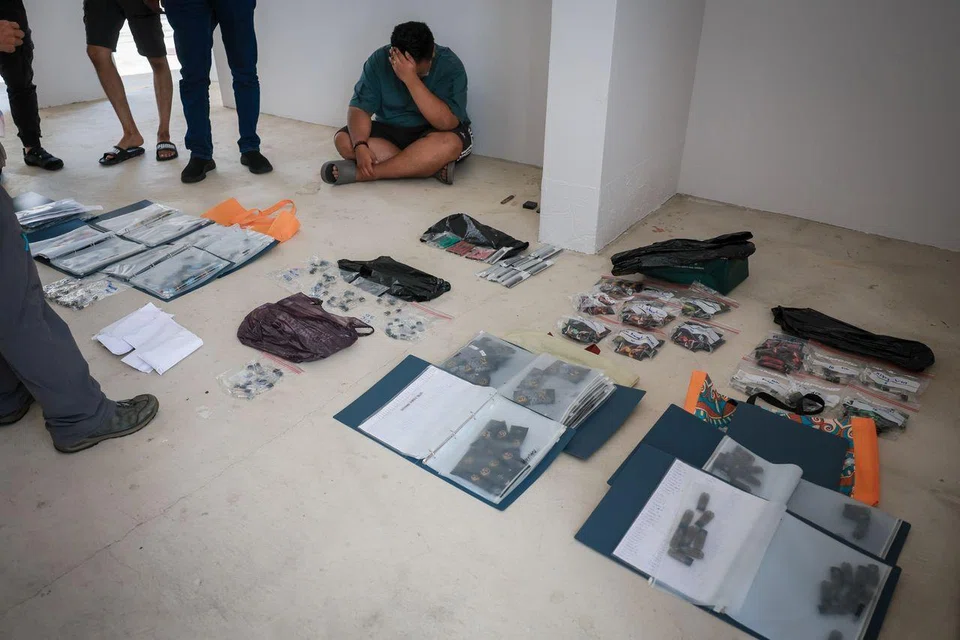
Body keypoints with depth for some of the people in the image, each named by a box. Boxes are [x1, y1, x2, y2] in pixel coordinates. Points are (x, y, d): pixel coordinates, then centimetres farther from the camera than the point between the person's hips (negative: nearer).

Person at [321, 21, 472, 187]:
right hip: (391, 131, 3)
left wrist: (410, 79, -37)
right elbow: (360, 108, -14)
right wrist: (360, 145, -33)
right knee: (344, 140, -22)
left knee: (449, 143, -38)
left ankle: (360, 173, -30)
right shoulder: (379, 60, -12)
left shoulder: (450, 65, -20)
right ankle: (435, 165, -26)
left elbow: (446, 123, -31)